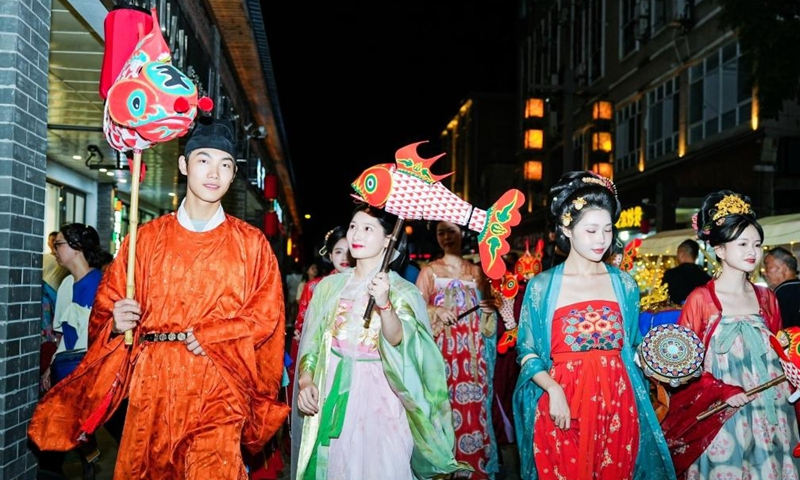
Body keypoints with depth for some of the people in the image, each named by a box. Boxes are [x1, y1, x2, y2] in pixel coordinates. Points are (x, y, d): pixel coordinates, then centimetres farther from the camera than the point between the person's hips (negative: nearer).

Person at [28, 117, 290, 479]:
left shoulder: (251, 244, 6)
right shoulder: (148, 237, 9)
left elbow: (265, 316, 0)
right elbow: (106, 304, 10)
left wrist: (209, 337, -11)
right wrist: (116, 322, -12)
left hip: (218, 389, -1)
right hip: (152, 384, 2)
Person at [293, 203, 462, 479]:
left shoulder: (403, 292, -4)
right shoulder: (329, 286, 7)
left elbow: (397, 341, -21)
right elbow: (311, 342, 8)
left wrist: (384, 304, -38)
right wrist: (306, 381, -7)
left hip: (378, 401, -3)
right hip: (333, 397, 3)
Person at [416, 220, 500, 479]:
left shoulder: (476, 271, 11)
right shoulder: (429, 271, 5)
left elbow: (486, 312, 12)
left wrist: (490, 309, -9)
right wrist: (436, 311, -18)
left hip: (471, 352, 2)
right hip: (441, 351, -1)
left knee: (473, 409, -2)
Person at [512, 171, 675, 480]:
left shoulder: (624, 284, 6)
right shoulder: (542, 286, -2)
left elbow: (631, 347, 12)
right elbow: (527, 352, -2)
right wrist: (553, 389, -16)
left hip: (616, 406, 3)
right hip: (561, 406, -2)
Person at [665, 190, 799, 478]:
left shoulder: (767, 299, 7)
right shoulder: (701, 299, -8)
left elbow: (774, 356, 18)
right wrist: (722, 391, -17)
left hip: (771, 416, 5)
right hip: (722, 419, -4)